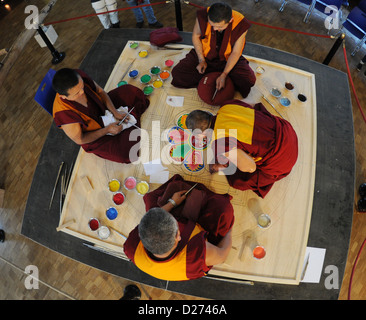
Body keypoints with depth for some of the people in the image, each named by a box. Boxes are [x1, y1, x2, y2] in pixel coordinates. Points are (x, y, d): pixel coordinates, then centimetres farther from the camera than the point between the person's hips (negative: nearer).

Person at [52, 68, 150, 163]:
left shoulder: (80, 77, -27)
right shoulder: (63, 113, -39)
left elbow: (100, 92, -6)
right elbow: (80, 140, -23)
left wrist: (115, 112, -15)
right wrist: (107, 130, -23)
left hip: (104, 109, 6)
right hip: (93, 137, -5)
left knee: (132, 91, 4)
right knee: (125, 152, -21)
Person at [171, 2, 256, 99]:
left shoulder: (240, 25, -25)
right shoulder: (203, 16, -23)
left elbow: (235, 53, -16)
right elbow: (195, 36, -5)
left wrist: (224, 75, -26)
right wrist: (201, 60, -11)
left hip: (228, 59, -1)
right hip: (205, 55, 2)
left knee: (249, 80, -25)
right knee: (177, 73, -19)